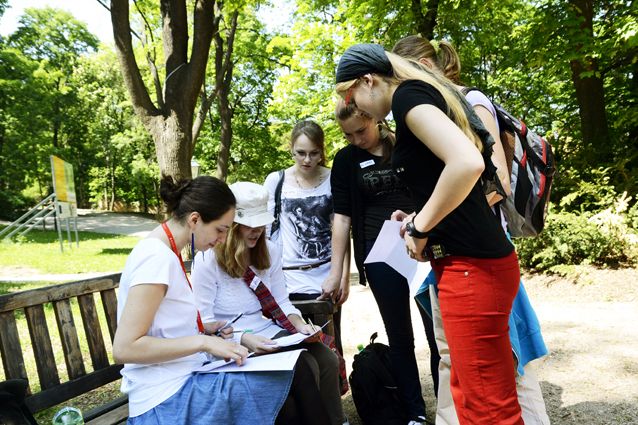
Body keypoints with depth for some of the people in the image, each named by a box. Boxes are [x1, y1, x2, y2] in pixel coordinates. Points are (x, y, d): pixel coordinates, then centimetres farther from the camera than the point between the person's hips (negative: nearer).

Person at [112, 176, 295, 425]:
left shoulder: (165, 252, 9)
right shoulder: (156, 257, -19)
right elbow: (124, 348, -23)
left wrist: (203, 330, 6)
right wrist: (203, 341, -21)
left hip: (184, 380, 9)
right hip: (166, 402, -9)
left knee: (287, 372, 1)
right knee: (282, 380, -18)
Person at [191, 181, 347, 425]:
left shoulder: (269, 252, 5)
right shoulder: (208, 260, -14)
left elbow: (281, 302, 9)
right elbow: (204, 324, -15)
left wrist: (299, 324, -11)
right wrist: (244, 339, -28)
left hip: (269, 333, 6)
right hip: (234, 344, -6)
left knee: (327, 360, -16)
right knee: (304, 368, -25)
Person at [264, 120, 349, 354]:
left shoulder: (333, 180, 2)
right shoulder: (276, 181, 1)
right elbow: (264, 229, 6)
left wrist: (345, 276, 1)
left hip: (325, 278, 0)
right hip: (288, 280, 0)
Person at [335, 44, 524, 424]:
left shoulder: (407, 94, -9)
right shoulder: (428, 93, 20)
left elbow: (467, 163, -26)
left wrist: (420, 227, -13)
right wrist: (419, 220, 15)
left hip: (471, 266, -10)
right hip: (475, 261, 10)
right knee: (468, 390, 20)